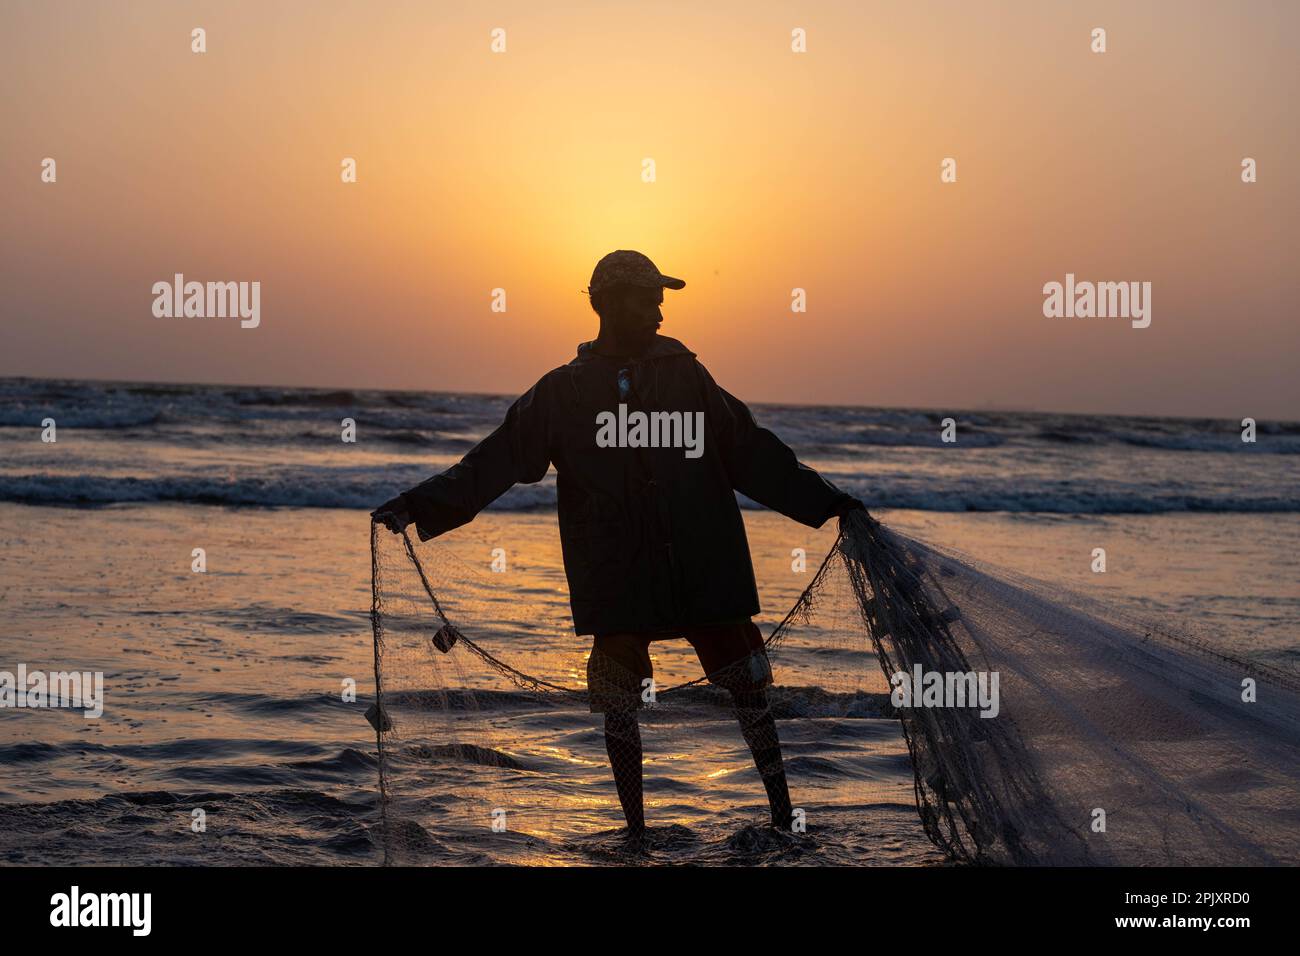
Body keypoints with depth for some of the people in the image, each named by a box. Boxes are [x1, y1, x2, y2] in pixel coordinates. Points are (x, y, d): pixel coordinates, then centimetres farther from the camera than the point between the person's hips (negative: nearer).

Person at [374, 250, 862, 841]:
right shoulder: (564, 391, 3)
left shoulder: (687, 376, 7)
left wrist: (826, 502, 10)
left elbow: (754, 455, 11)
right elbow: (494, 462, -2)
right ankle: (636, 833, 20)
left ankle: (784, 818, 18)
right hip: (617, 587, -1)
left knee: (749, 691, 4)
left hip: (706, 574, 1)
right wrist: (418, 506, -12)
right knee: (620, 710, 5)